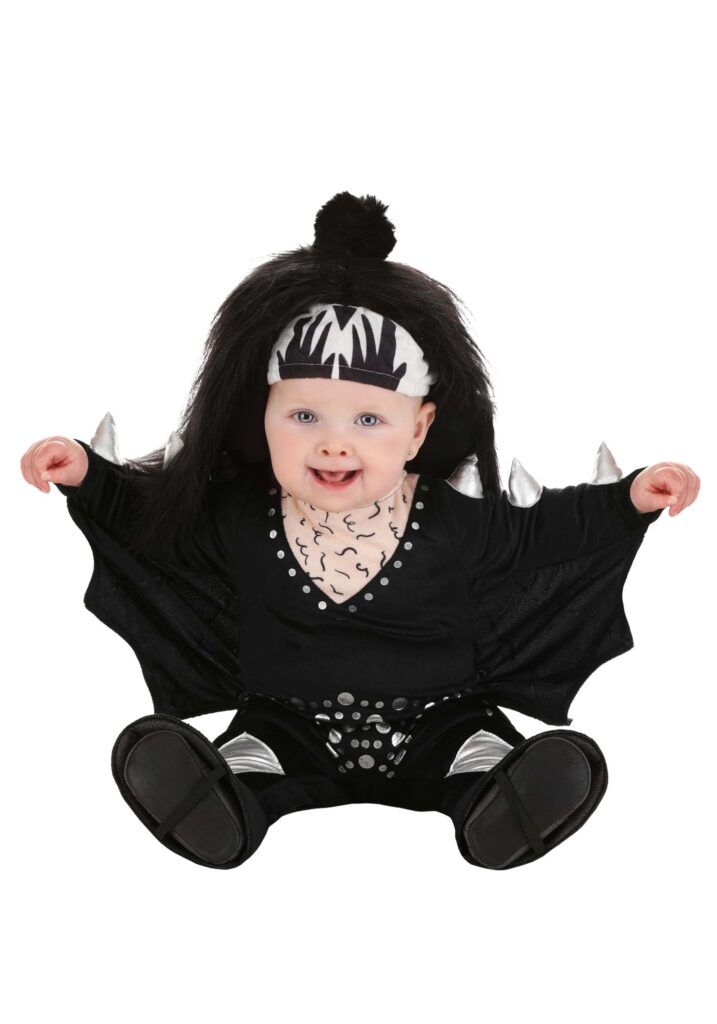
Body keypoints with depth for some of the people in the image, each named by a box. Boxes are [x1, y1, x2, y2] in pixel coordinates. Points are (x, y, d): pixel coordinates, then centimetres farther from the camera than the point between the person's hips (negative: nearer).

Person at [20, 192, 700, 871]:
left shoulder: (453, 519, -8)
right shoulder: (237, 516, -6)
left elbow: (539, 530, 4)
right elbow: (154, 519, 8)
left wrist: (632, 498, -4)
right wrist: (86, 476, -3)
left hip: (430, 722, 0)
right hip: (290, 729, 1)